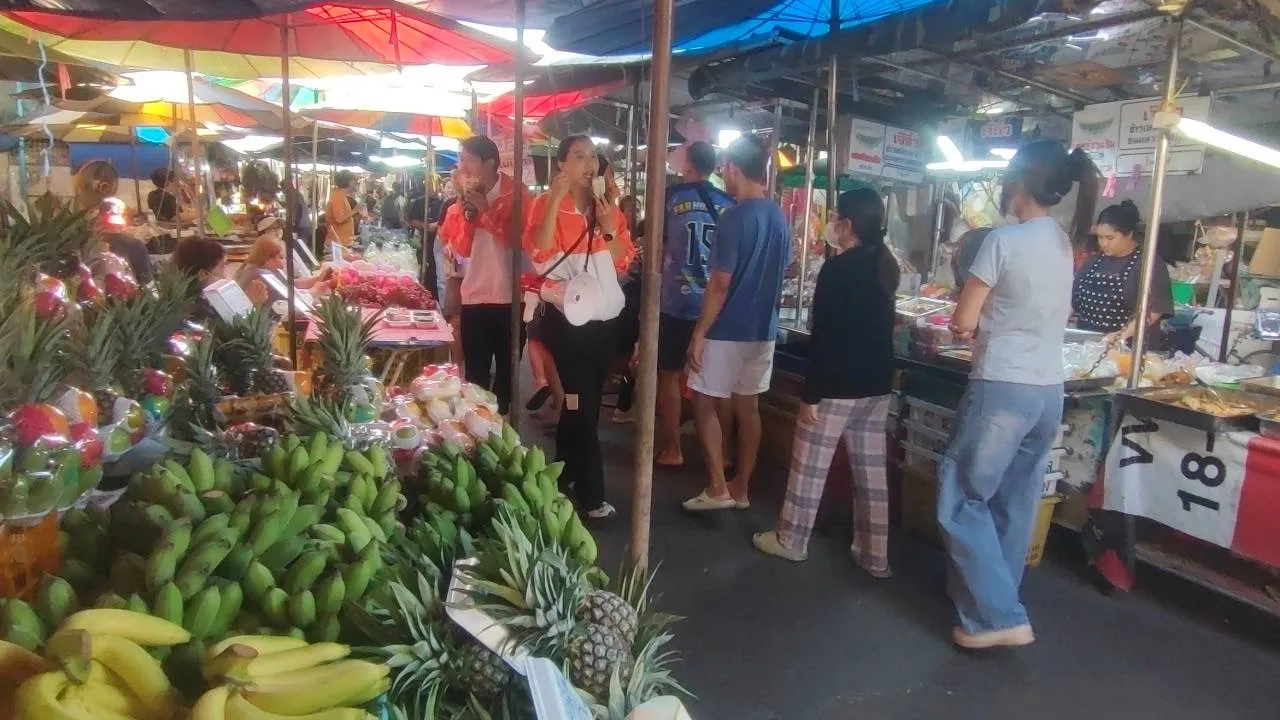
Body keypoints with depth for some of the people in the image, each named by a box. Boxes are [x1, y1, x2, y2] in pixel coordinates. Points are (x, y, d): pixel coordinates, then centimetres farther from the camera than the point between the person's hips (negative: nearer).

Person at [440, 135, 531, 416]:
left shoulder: (516, 192, -6)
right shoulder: (467, 197, 9)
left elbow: (520, 240, -16)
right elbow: (461, 250, 5)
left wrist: (487, 210, -16)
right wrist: (467, 214, -8)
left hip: (509, 296, -4)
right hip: (474, 296, 4)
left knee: (506, 370, 6)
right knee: (474, 373, 8)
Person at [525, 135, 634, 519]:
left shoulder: (609, 207, 11)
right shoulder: (547, 203, -5)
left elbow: (624, 260, 8)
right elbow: (539, 252, -21)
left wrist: (608, 228, -8)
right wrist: (555, 200, -23)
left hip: (605, 315, 6)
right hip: (567, 316, -6)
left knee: (586, 400, 15)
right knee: (582, 402, -4)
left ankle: (564, 476, 31)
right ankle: (591, 495, 4)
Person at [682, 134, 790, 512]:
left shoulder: (735, 218, -17)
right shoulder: (780, 218, 7)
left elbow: (720, 284, -19)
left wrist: (699, 334, -14)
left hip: (728, 330, -7)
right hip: (763, 329, 7)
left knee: (706, 404, 5)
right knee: (747, 407, 12)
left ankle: (717, 488, 6)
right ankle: (741, 488, 20)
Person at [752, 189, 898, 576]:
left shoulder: (837, 268, -16)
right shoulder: (886, 266, 7)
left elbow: (823, 337, -18)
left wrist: (810, 394, -15)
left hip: (837, 386, -7)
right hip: (877, 385, 8)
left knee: (809, 466, 6)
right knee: (872, 469, 11)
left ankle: (791, 540, 19)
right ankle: (875, 554, 19)